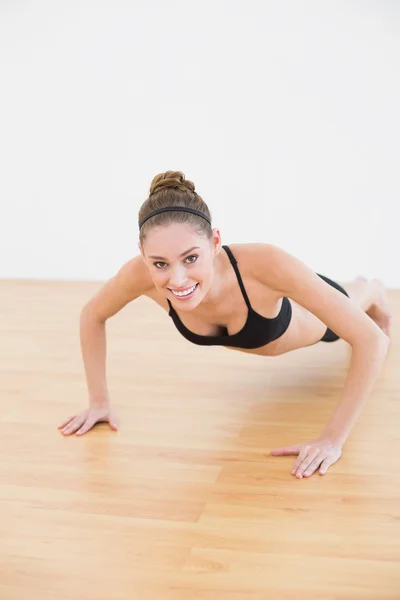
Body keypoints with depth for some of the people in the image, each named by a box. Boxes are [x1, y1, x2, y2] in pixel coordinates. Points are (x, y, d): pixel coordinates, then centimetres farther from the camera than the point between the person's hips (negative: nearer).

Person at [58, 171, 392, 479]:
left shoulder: (262, 263, -51)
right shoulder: (142, 273, -41)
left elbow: (371, 338, -47)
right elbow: (93, 315, -18)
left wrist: (333, 439, -48)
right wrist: (99, 401, -21)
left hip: (311, 318, -3)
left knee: (360, 297, 35)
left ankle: (368, 289, 71)